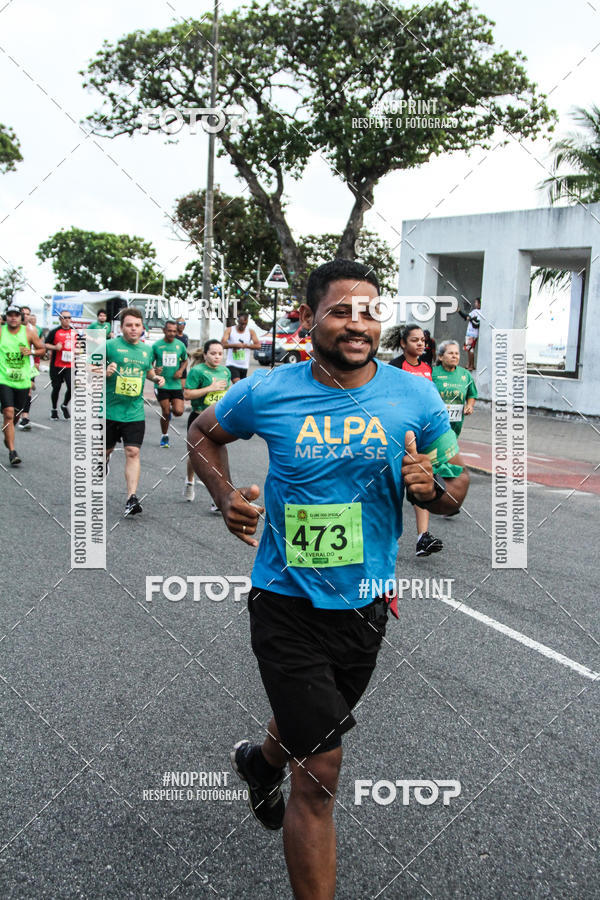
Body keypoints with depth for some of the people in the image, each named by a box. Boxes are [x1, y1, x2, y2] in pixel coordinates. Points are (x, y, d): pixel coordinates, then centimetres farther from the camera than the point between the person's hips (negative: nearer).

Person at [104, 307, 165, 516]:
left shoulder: (146, 349, 9)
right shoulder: (110, 345, -6)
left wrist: (157, 378, 6)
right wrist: (105, 371, -23)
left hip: (134, 412, 2)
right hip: (109, 410, -2)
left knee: (133, 452, -9)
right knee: (106, 450, 13)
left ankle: (132, 498, -12)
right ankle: (103, 463, 47)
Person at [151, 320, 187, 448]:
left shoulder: (180, 345, 2)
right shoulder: (156, 345, -3)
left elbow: (184, 360, 18)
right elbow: (150, 363, 4)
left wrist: (181, 370, -1)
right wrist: (154, 370, -18)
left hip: (176, 384, 2)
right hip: (161, 384, -2)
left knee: (179, 412, -9)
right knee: (165, 413, 0)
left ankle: (171, 409, 28)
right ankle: (164, 436, 22)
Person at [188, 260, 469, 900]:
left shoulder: (415, 397, -7)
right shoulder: (267, 393, -11)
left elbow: (456, 486, 1)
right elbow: (203, 433, 8)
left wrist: (430, 486, -22)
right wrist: (226, 497, -8)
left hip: (365, 601, 4)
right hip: (288, 602, -3)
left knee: (313, 722, 29)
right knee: (321, 771, -5)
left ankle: (261, 762, 64)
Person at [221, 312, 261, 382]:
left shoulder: (251, 332, 4)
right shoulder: (229, 330, -1)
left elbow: (258, 346, -7)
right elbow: (222, 344, -14)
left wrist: (245, 345, -20)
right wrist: (235, 345, -27)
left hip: (244, 365, 4)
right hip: (232, 364, -4)